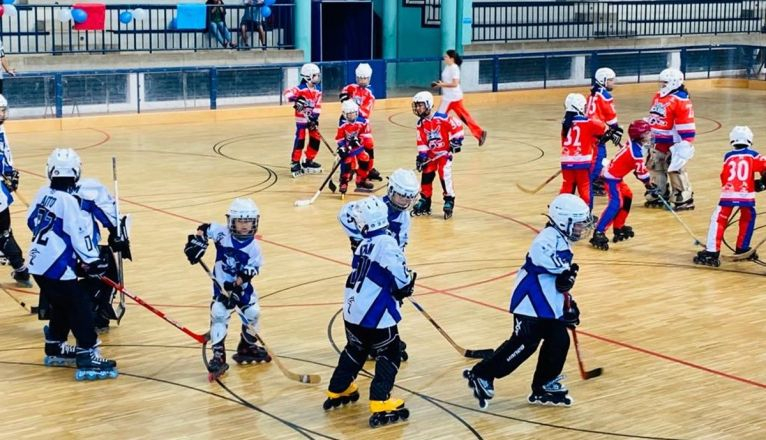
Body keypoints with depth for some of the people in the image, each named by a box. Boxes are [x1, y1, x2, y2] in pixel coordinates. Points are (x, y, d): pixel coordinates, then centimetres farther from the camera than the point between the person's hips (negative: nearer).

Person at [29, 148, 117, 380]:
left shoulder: (43, 193, 6)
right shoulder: (69, 201, -16)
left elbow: (31, 221, 18)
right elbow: (80, 234, -17)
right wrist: (92, 260, -12)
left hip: (38, 263, 9)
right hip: (57, 268, -9)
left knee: (61, 305, 23)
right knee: (79, 308, -6)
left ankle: (55, 348, 31)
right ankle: (87, 358, -11)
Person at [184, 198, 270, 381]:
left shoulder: (253, 247, -15)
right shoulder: (222, 233, -16)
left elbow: (252, 270, -17)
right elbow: (205, 229, -4)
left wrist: (237, 283, -28)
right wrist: (197, 241, -22)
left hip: (242, 285, 2)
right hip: (221, 285, -2)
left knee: (253, 313, 7)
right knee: (218, 315, -14)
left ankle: (247, 347, 32)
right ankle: (218, 356, -11)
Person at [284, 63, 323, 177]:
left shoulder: (318, 90, 3)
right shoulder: (301, 88, -17)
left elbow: (317, 105, 0)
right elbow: (288, 93, -29)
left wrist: (315, 117, -12)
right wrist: (295, 100, -47)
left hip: (312, 118, 6)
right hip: (301, 118, -6)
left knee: (315, 139, 8)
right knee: (300, 140, -9)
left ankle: (308, 161, 23)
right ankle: (295, 163, -1)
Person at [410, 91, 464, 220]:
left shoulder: (442, 118, -18)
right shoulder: (421, 123, -1)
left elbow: (457, 126, -14)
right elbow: (421, 141, 1)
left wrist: (456, 141, -16)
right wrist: (421, 155, -6)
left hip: (445, 152, -6)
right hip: (431, 154, 6)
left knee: (445, 175, -14)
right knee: (426, 176, 6)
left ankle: (449, 201, -3)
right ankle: (425, 201, 19)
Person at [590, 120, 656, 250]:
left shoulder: (633, 145, 7)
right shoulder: (636, 151, -22)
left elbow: (638, 169, 18)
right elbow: (641, 171, -15)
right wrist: (649, 185, -2)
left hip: (615, 176, 11)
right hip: (612, 178, -11)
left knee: (627, 197, 21)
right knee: (616, 203, -21)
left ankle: (619, 228, 30)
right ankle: (599, 233, -28)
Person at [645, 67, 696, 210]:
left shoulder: (681, 100, -17)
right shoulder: (658, 96, 10)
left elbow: (686, 126, -19)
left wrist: (684, 145, -21)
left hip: (673, 144, -9)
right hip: (659, 143, 9)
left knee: (675, 170, -7)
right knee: (656, 169, 15)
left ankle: (685, 200, 3)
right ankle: (658, 197, 28)